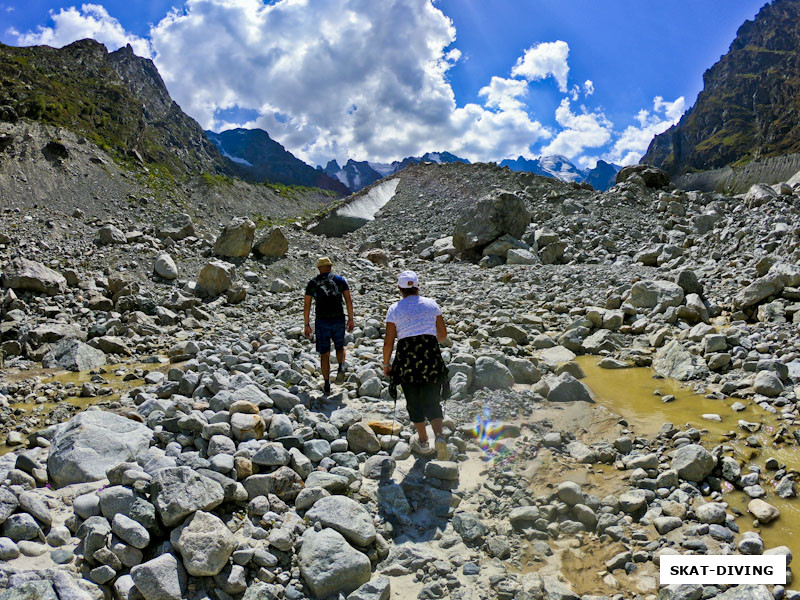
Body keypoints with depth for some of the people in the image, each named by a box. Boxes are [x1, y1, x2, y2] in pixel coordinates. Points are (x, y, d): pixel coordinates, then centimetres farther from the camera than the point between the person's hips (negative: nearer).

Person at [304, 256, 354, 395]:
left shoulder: (312, 283, 5)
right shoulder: (340, 279, 5)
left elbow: (306, 305, 2)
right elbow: (349, 300, -1)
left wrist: (306, 325, 7)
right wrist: (350, 319, 4)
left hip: (322, 322, 0)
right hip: (339, 321, 1)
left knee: (324, 354, 9)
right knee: (340, 347, 23)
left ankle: (327, 385, 9)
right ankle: (341, 367, -4)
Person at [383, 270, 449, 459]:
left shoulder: (394, 309, 0)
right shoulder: (431, 304, 6)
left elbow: (388, 342, -1)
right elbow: (443, 334, 11)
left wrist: (386, 364, 12)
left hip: (406, 356, -1)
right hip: (431, 356, 1)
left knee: (414, 402, 15)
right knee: (432, 401, 10)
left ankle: (423, 441, 25)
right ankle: (439, 436, -11)